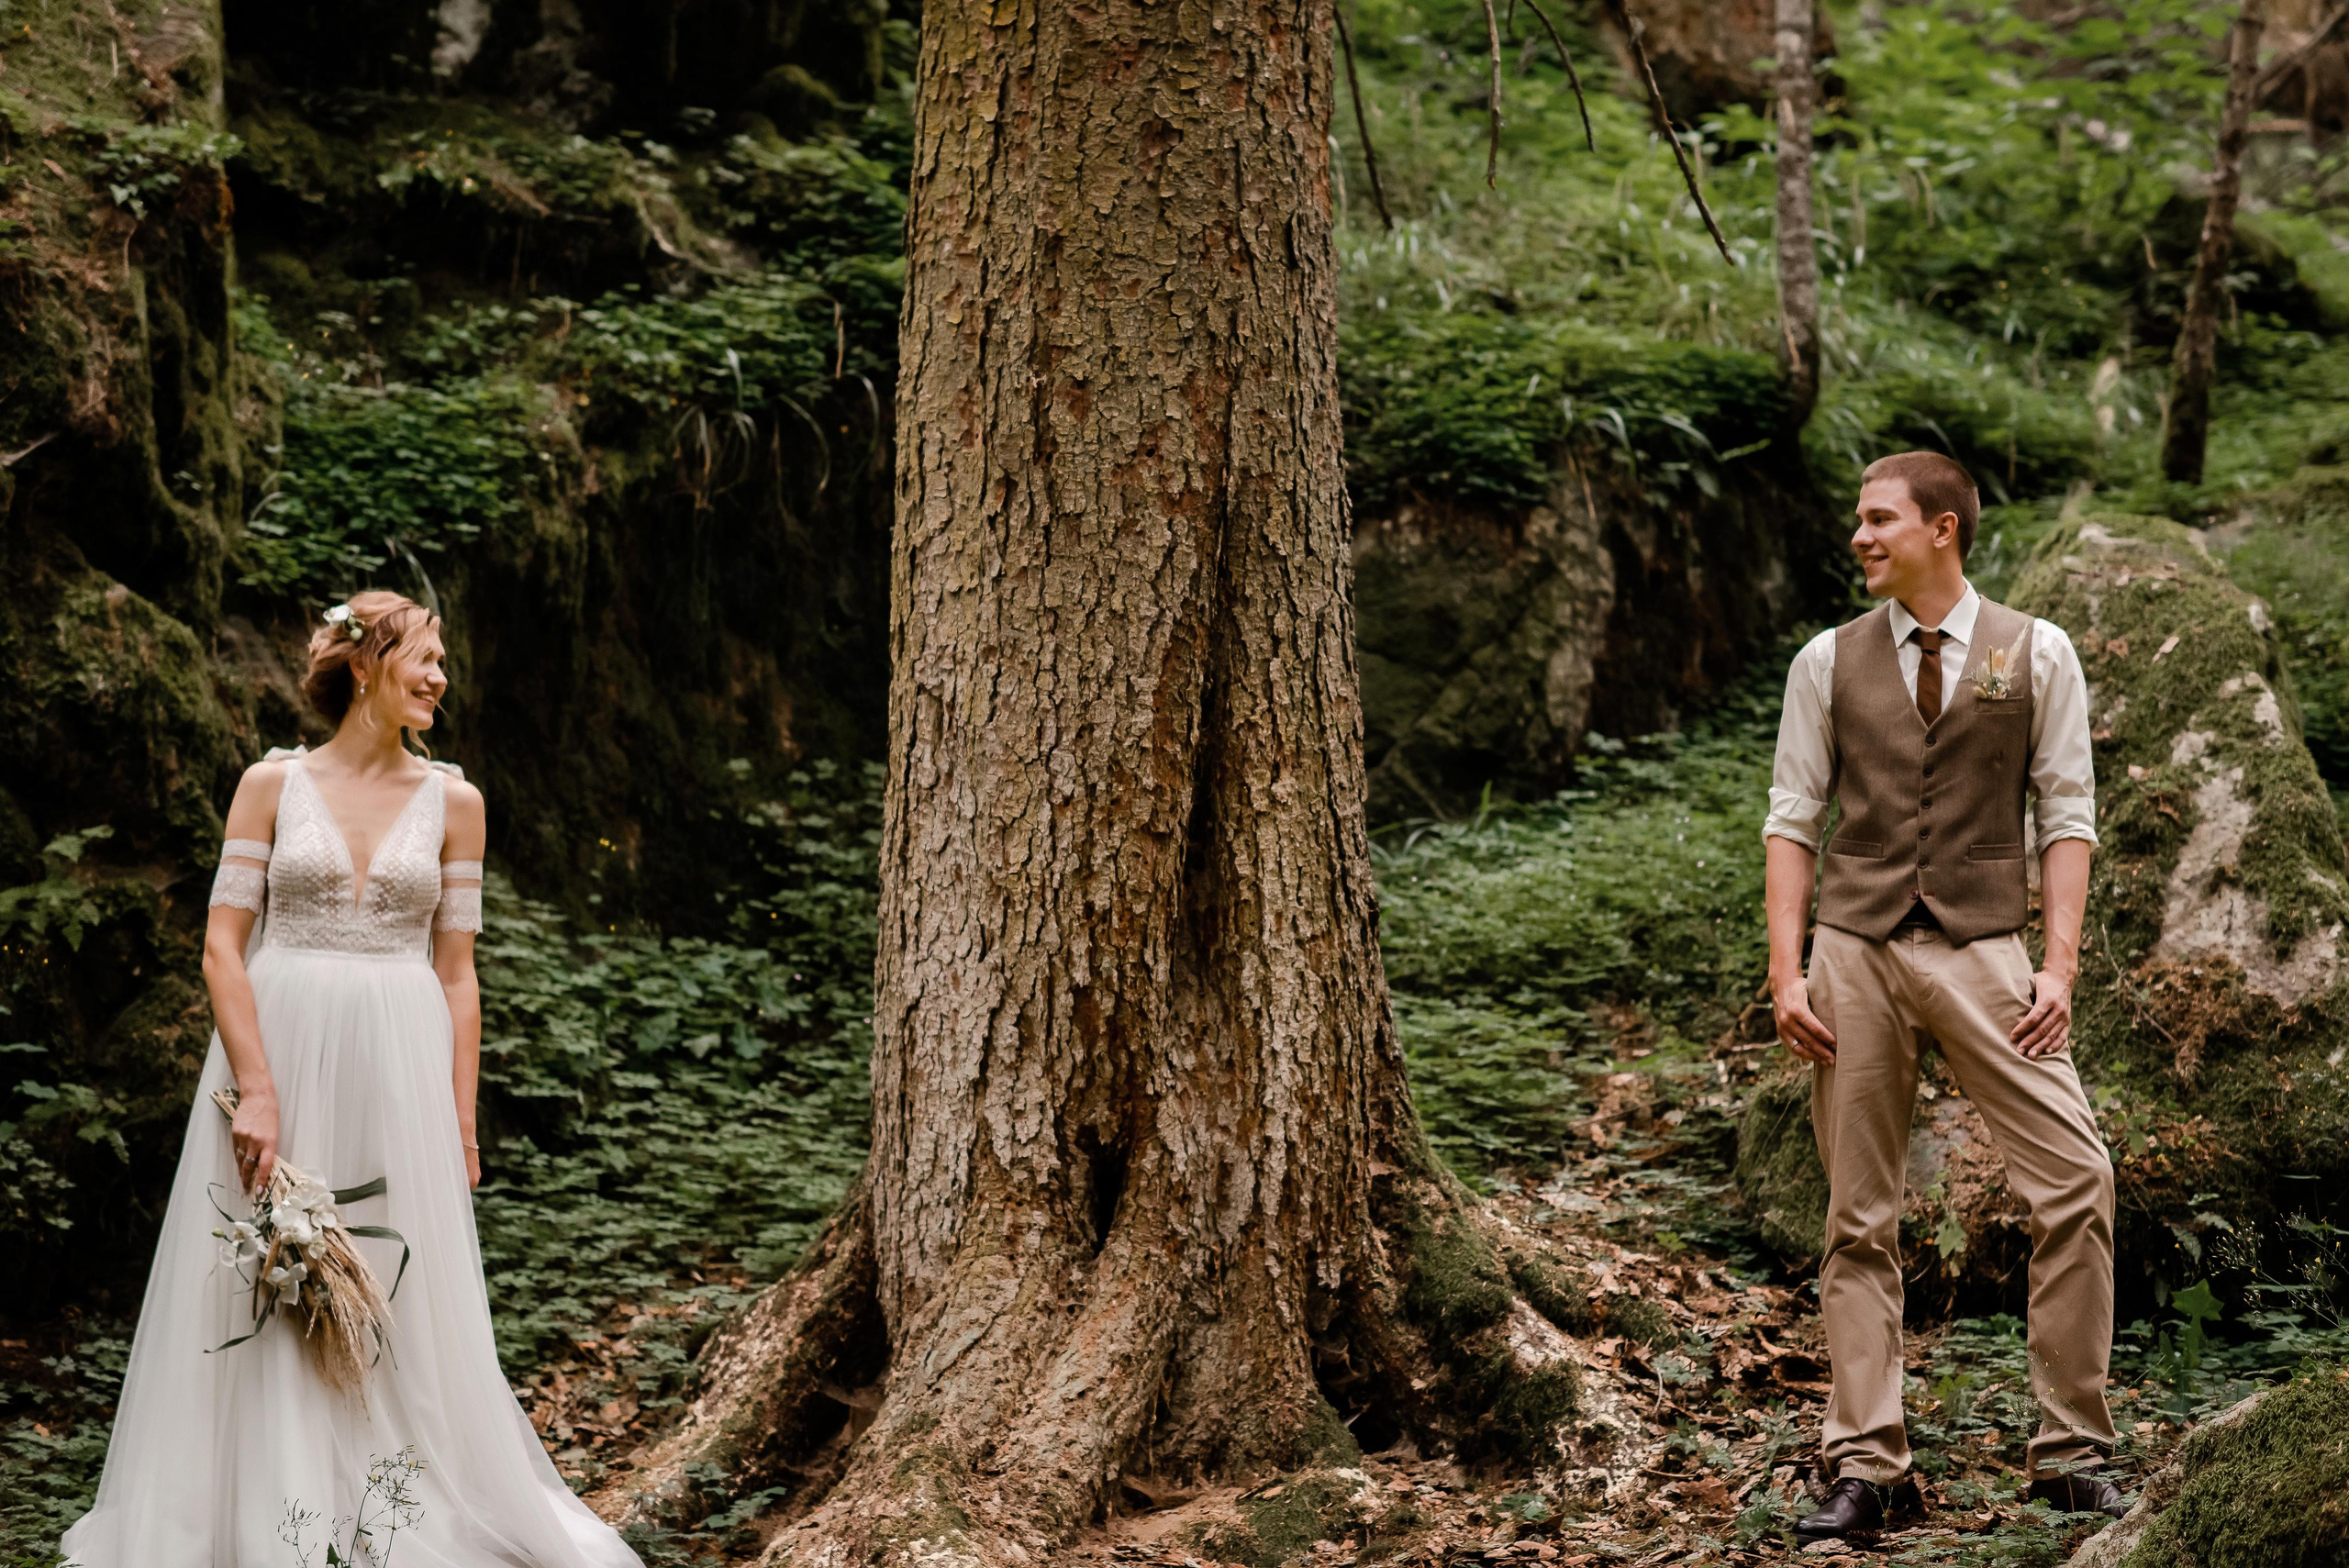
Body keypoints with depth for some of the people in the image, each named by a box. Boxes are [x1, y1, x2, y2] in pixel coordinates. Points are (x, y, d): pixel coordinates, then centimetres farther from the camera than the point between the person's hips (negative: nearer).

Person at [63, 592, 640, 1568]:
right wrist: (256, 1089, -12)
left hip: (399, 1066, 1)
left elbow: (455, 974, 7)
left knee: (404, 1300, 2)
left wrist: (461, 1121, 3)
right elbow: (223, 946, -2)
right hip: (277, 1046, -1)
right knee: (263, 1296, 2)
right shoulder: (274, 784, 2)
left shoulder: (452, 802, 6)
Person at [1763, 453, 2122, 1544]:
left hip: (1983, 947, -1)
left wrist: (2060, 963, -7)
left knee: (2074, 1184, -11)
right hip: (1855, 951, 2)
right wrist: (1786, 972, -1)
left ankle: (2070, 1450, 1)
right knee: (1860, 1217, 4)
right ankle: (1866, 1468, 9)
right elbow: (1793, 819, 8)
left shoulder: (2035, 655, 5)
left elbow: (2066, 816, 3)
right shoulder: (1829, 662, 8)